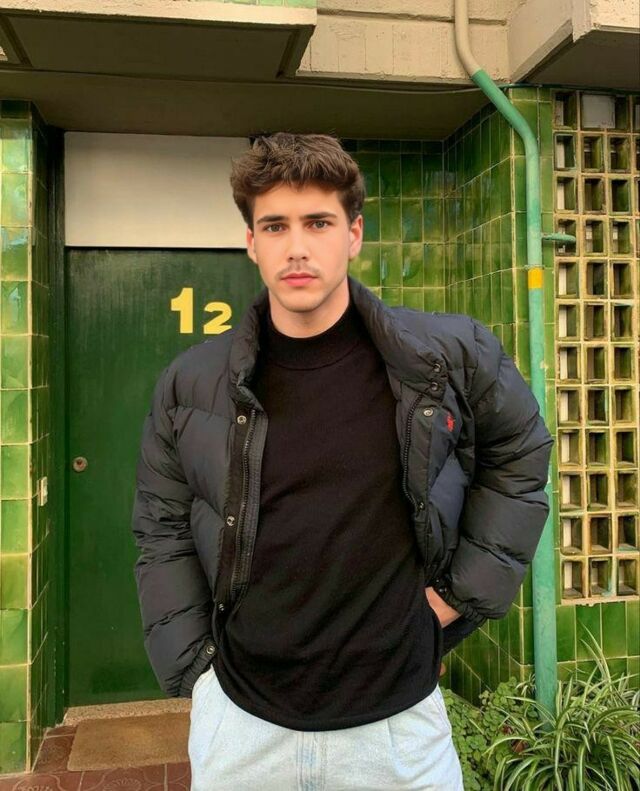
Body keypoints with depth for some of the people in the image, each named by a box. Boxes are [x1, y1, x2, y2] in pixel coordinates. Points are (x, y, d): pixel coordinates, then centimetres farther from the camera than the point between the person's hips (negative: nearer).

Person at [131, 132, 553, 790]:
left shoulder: (450, 356, -10)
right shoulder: (190, 385, -6)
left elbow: (520, 454, 5)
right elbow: (162, 537, 3)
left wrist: (463, 589, 1)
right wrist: (192, 668, 0)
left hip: (399, 717, 0)